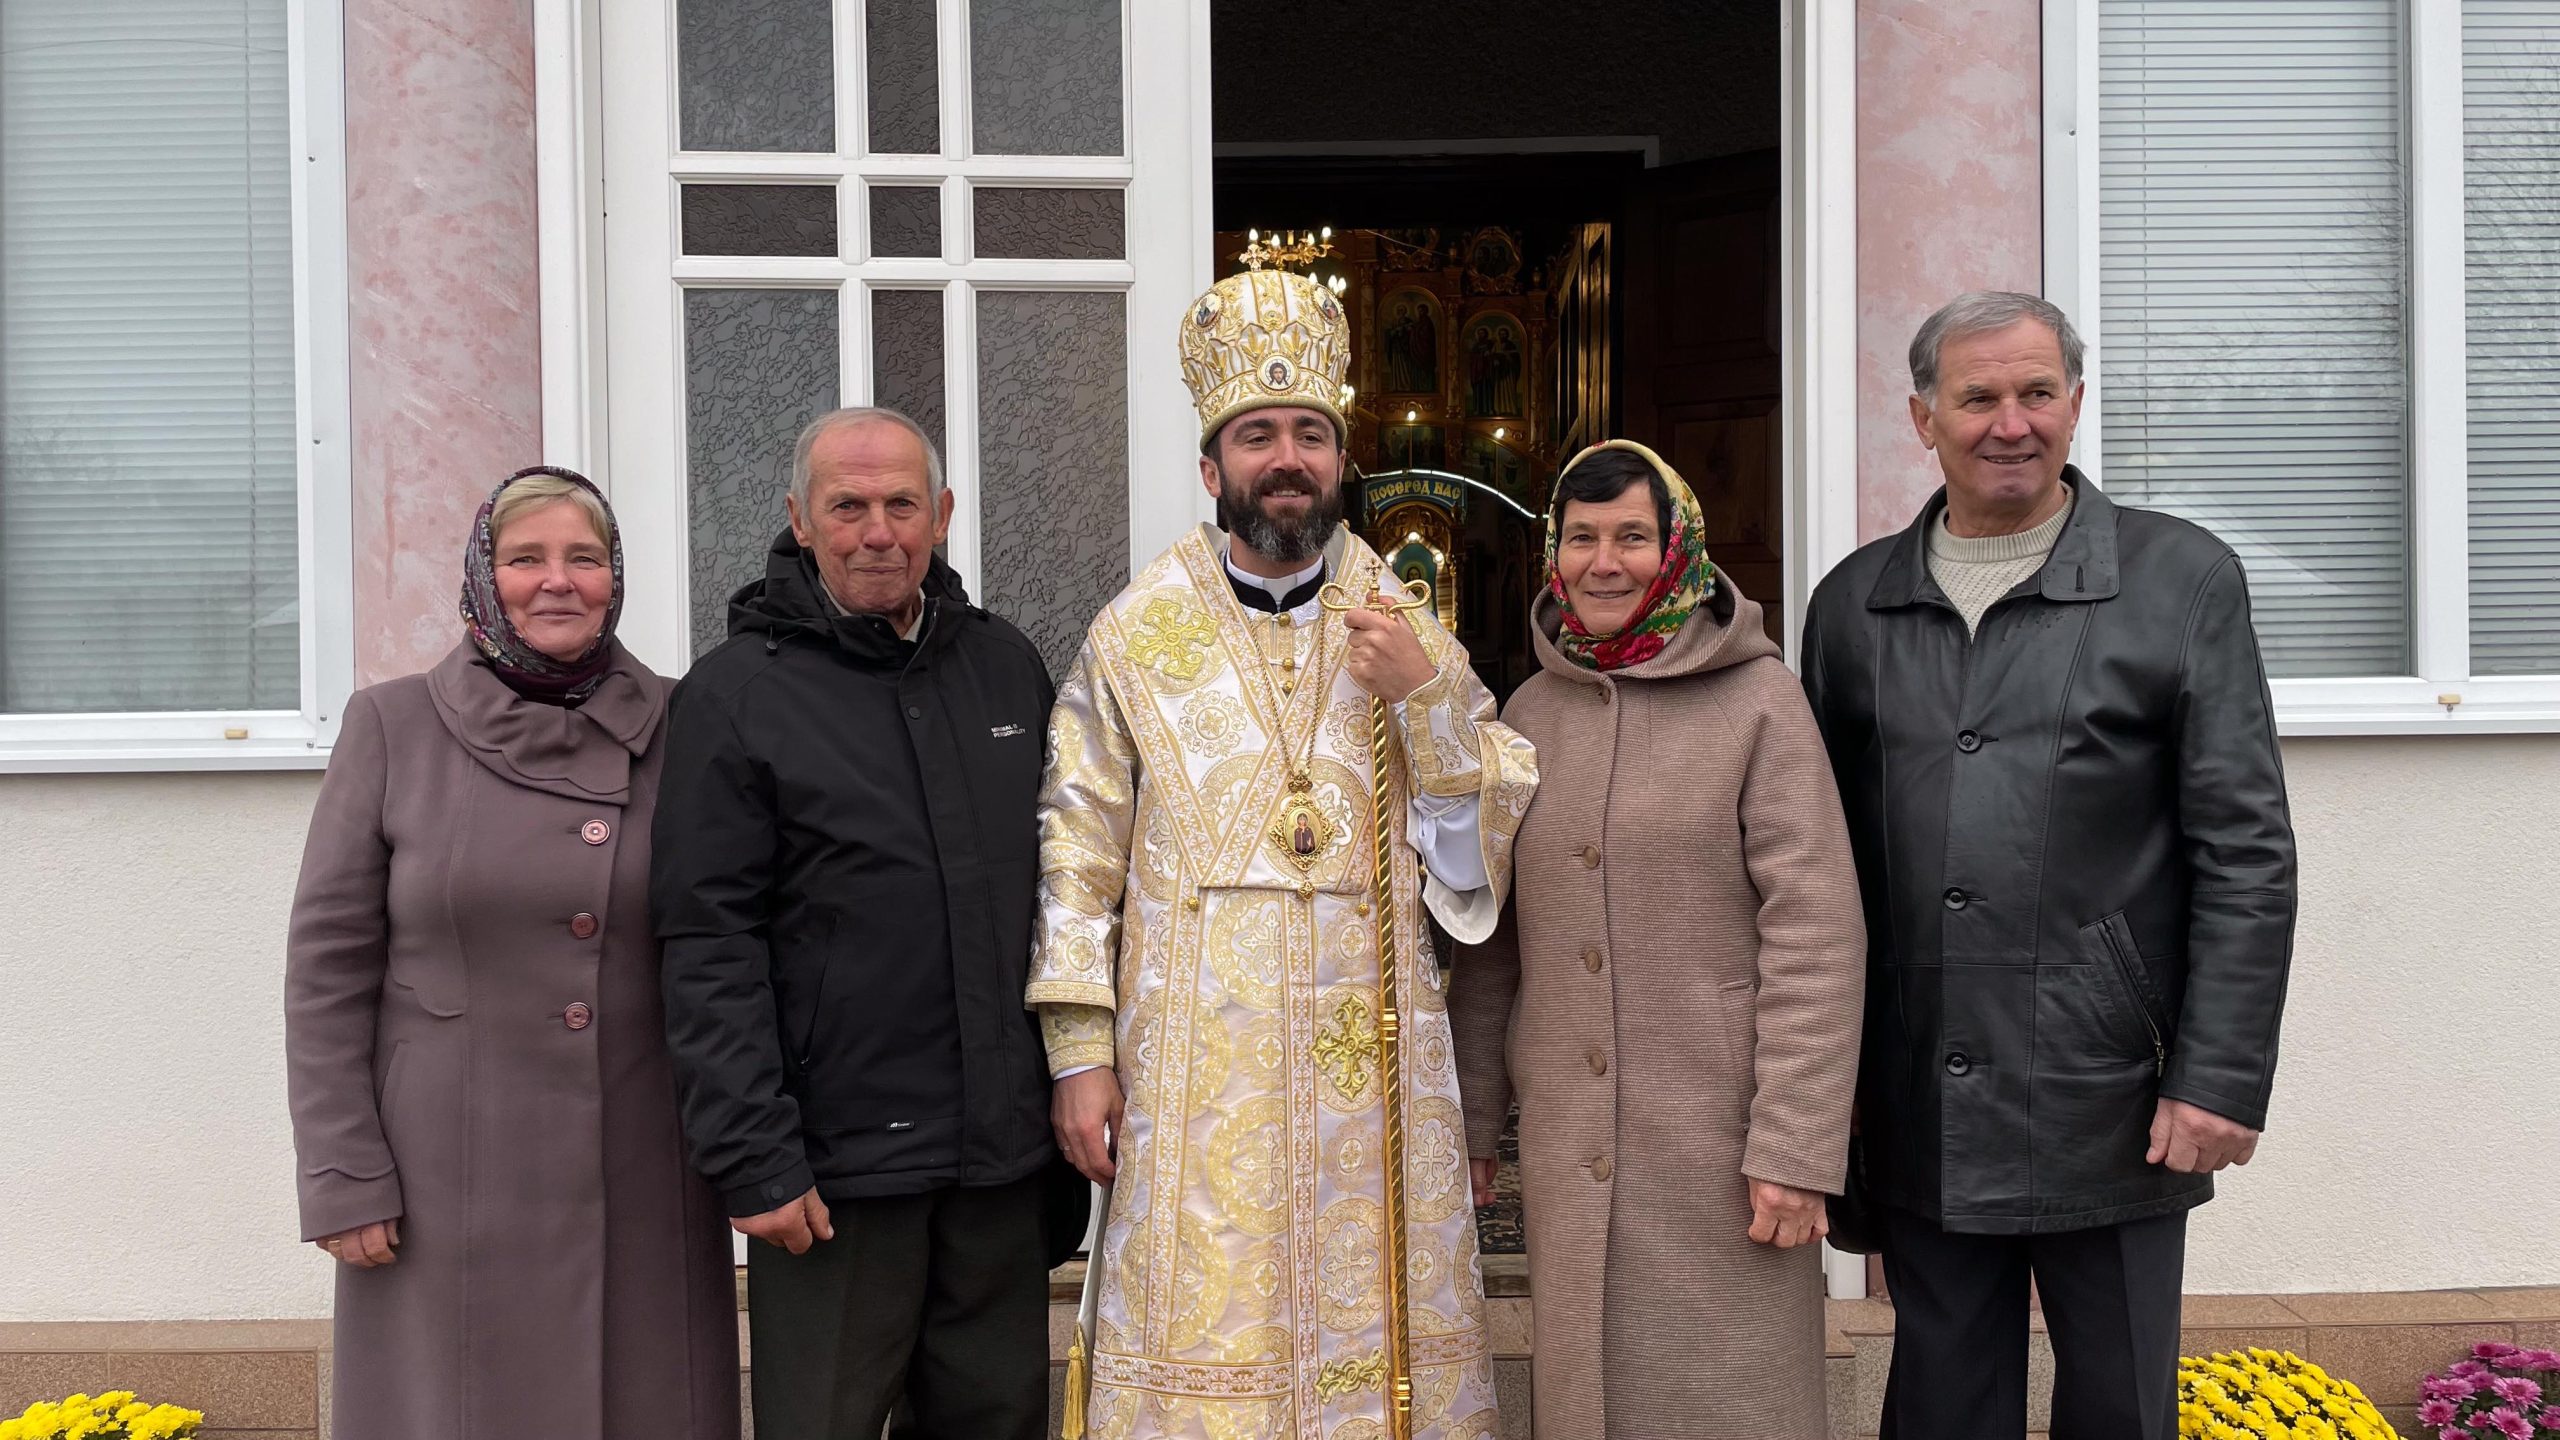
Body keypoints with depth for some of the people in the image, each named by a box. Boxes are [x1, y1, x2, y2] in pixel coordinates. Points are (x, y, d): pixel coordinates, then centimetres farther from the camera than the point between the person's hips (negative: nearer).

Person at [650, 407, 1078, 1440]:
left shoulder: (1008, 668, 10)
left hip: (1004, 1158, 5)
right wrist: (752, 1159, -13)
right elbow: (710, 948, -9)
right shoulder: (734, 695, -5)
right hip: (834, 1163, -4)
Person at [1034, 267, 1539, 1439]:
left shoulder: (1406, 631, 7)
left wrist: (1426, 699, -11)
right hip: (1196, 1068, -1)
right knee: (1205, 1344, 2)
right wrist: (1080, 1054, -4)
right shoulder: (1136, 636, 2)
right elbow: (1079, 862, 1)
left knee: (1374, 1332, 6)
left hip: (1370, 1056, 2)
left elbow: (1496, 839, 4)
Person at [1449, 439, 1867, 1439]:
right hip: (1565, 1141, 4)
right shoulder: (1530, 710, 9)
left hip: (1718, 1129, -4)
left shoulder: (1756, 699, -6)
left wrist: (1795, 1148, -14)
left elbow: (1816, 934, -10)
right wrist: (1470, 1119, 12)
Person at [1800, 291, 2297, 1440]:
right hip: (1920, 1118, 3)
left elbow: (2246, 855, -4)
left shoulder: (2182, 580, -1)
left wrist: (2222, 1081, -10)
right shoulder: (1853, 602, 8)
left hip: (2112, 1112, -2)